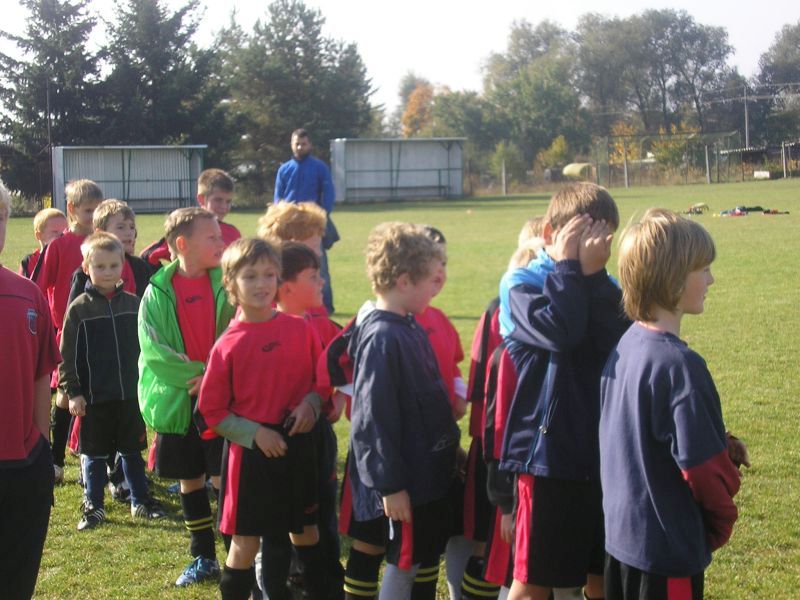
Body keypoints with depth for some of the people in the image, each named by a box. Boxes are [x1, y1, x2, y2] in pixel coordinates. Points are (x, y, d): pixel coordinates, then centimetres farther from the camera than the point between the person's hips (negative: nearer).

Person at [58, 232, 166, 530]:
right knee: (95, 455, 7)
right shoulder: (79, 308, -5)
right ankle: (93, 506, 18)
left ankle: (140, 500, 25)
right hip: (94, 397, -2)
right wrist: (72, 392, -9)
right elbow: (68, 355, -4)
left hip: (131, 394, 2)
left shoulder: (133, 304, 3)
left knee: (132, 451, 13)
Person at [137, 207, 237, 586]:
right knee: (189, 481, 13)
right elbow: (153, 352, -6)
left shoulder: (228, 284, -4)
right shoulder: (158, 292, -3)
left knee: (226, 480, -1)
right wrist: (195, 374, -15)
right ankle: (203, 559, 27)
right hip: (178, 401, 2)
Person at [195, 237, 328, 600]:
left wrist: (311, 403, -10)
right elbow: (211, 411, -6)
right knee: (246, 542, 3)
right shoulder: (228, 345, -9)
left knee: (305, 531, 17)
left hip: (297, 447, 3)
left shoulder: (300, 330, -1)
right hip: (249, 452, -3)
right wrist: (254, 433, -15)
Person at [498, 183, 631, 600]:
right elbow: (558, 331, -26)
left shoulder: (604, 288, 8)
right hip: (550, 453, -5)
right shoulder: (521, 284, -5)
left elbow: (619, 342, -12)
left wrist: (593, 273, -14)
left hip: (605, 452, 5)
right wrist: (569, 266, -14)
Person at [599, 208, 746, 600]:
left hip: (621, 534, 9)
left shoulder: (626, 345, 2)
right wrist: (722, 521, -3)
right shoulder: (679, 364, -24)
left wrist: (719, 444, 3)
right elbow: (702, 465, -23)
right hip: (667, 548, -9)